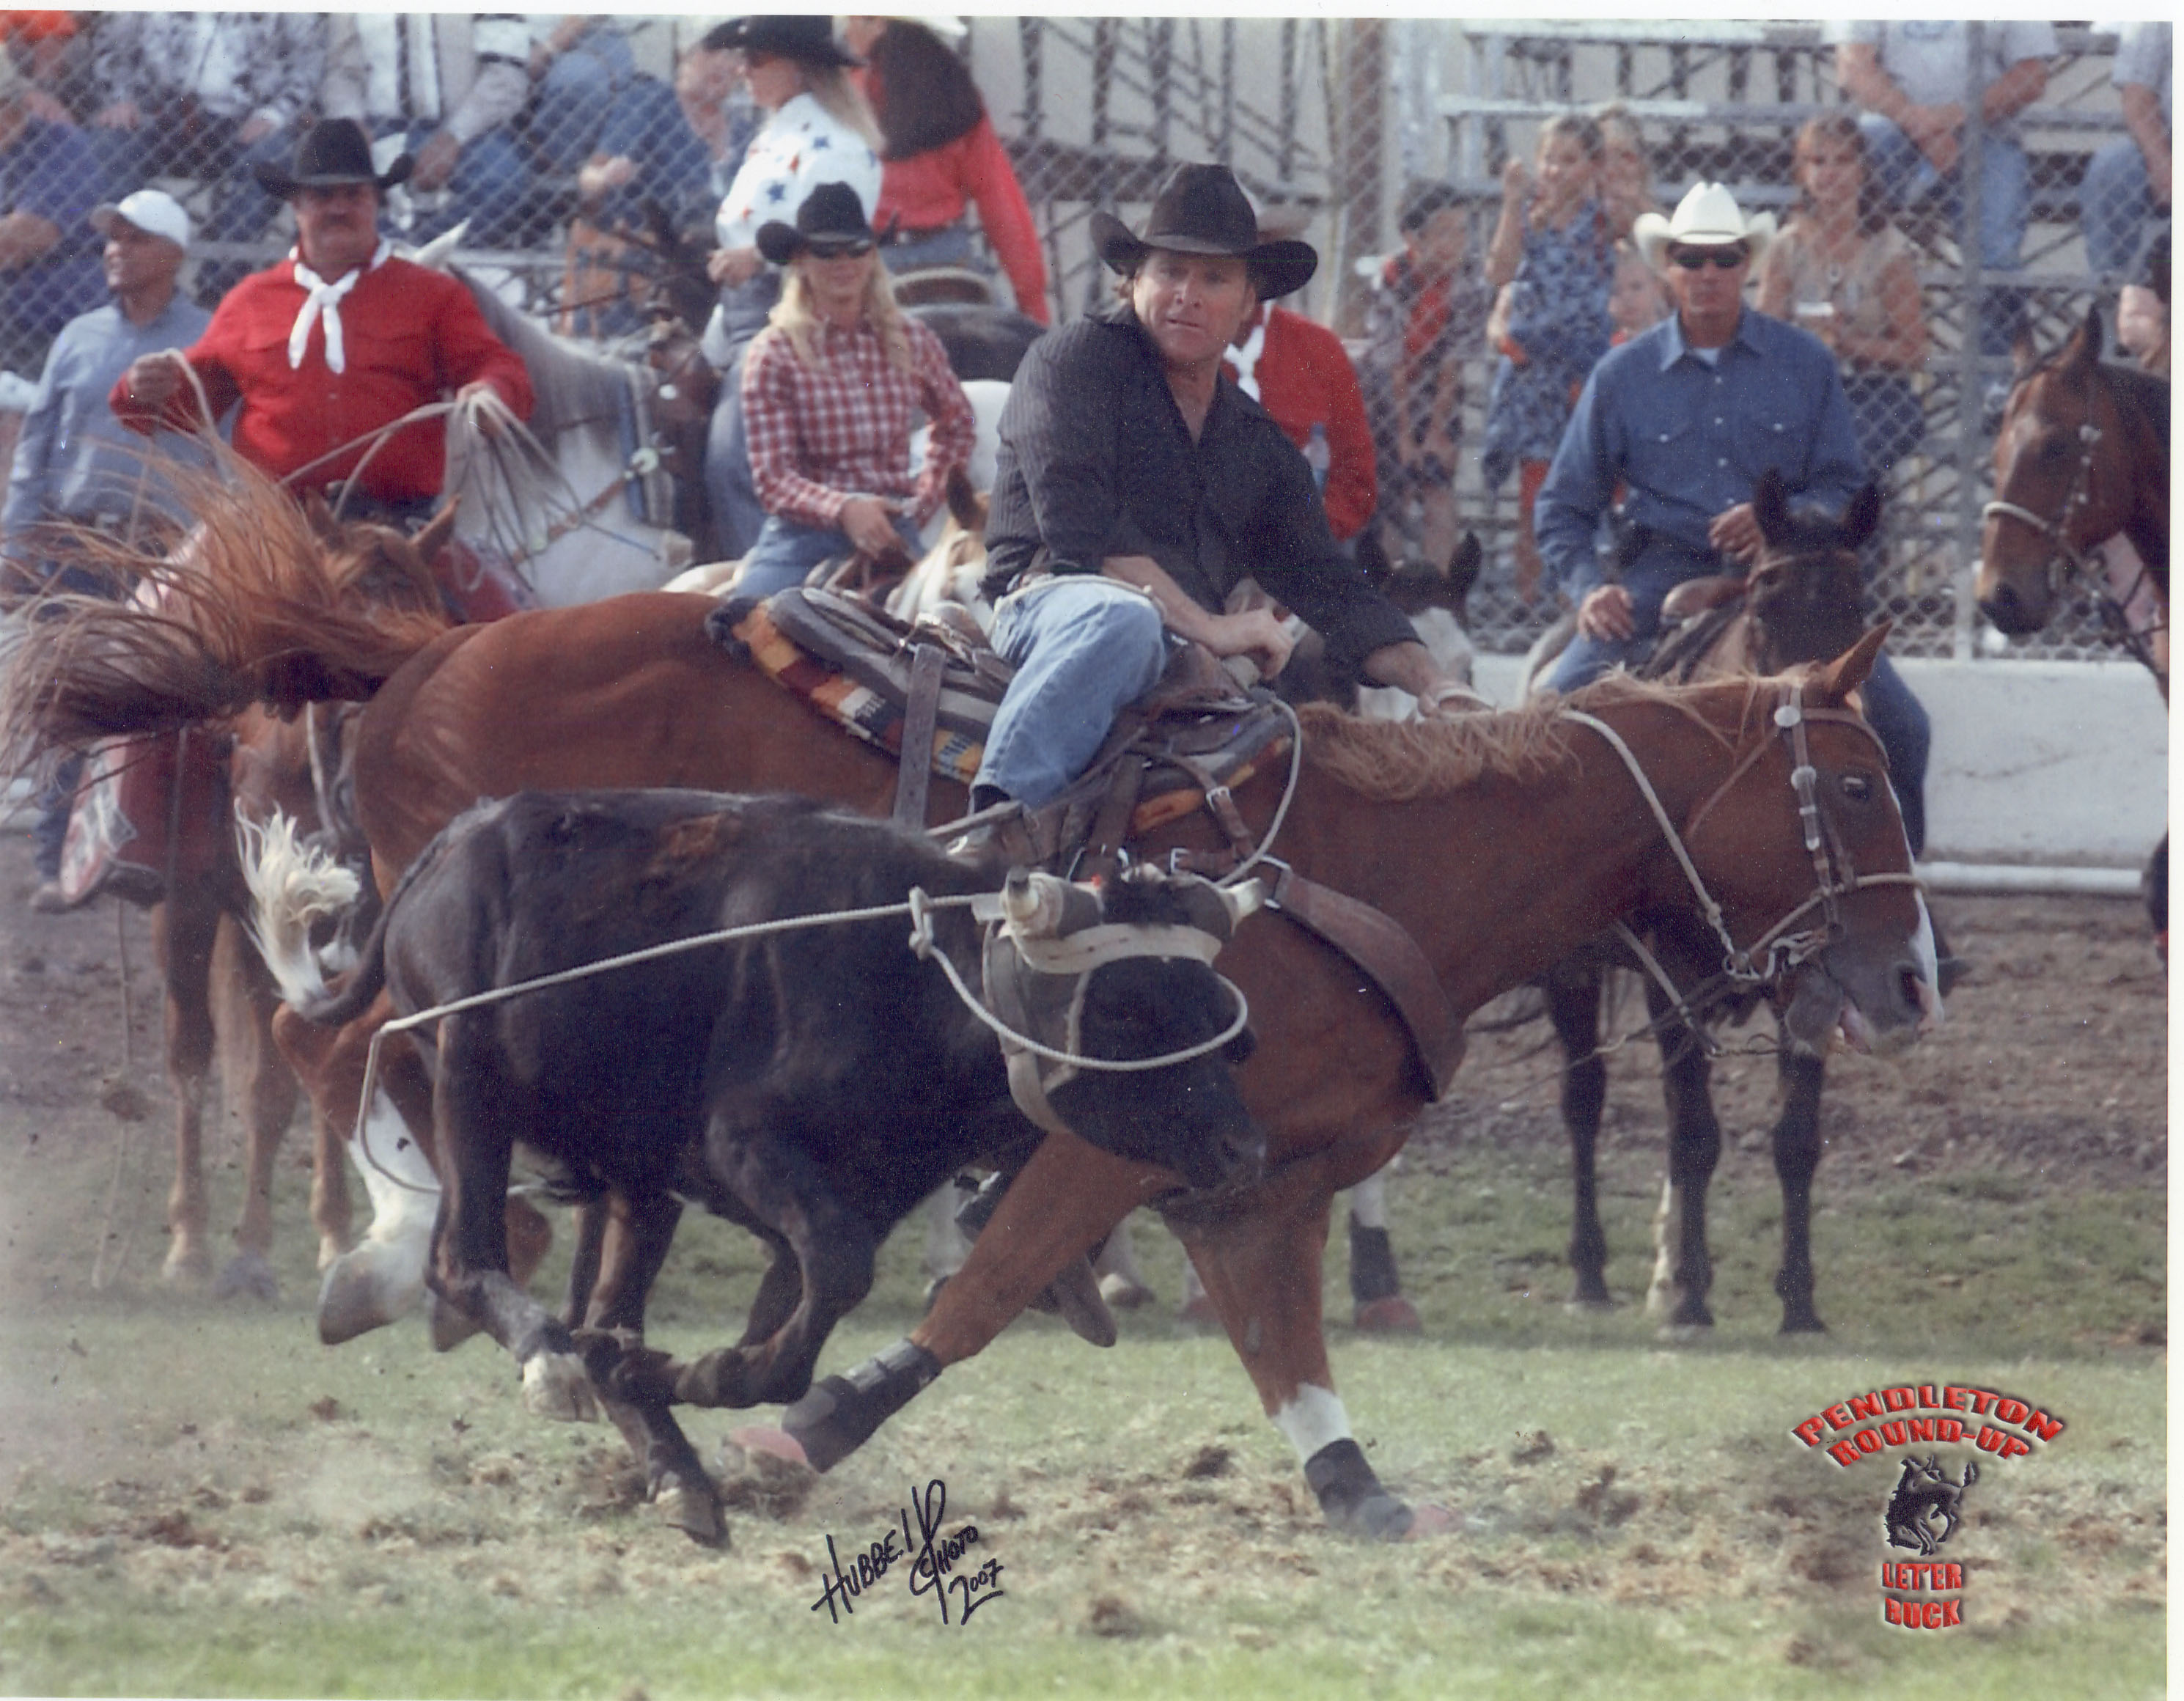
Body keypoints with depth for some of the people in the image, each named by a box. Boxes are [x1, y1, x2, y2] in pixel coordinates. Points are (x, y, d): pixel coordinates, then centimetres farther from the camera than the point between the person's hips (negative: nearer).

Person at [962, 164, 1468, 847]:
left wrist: (1436, 687, 7)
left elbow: (1327, 585, 24)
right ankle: (993, 826, -55)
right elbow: (1076, 522, -10)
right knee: (1121, 621, -42)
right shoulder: (1073, 362, 5)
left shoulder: (1260, 444, 26)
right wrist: (1207, 626, -16)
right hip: (1054, 604, -7)